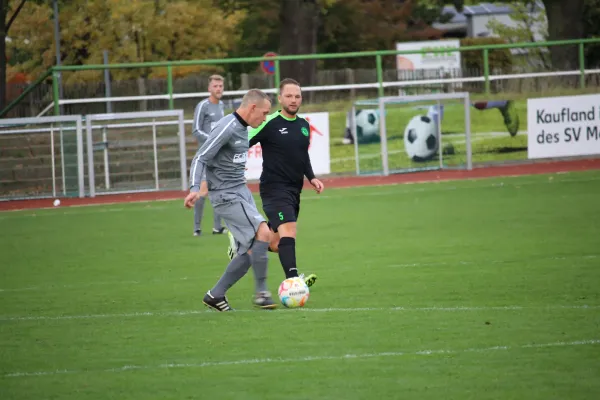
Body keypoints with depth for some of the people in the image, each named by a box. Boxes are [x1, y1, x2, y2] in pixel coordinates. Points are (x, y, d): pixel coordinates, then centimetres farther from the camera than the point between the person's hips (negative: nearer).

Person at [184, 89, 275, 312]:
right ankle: (261, 293, -12)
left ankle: (215, 295, 14)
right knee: (263, 232, -20)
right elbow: (200, 159, -17)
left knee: (249, 252, 4)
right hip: (226, 196, -10)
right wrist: (195, 189, -29)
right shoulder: (227, 128, -16)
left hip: (242, 192, 10)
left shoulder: (242, 128, 12)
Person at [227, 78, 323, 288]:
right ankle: (292, 279, -34)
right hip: (274, 189, -7)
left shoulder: (304, 125, 11)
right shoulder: (269, 123, -10)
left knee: (276, 244, 11)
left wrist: (311, 177, 12)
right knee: (288, 230, -25)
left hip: (294, 191, 7)